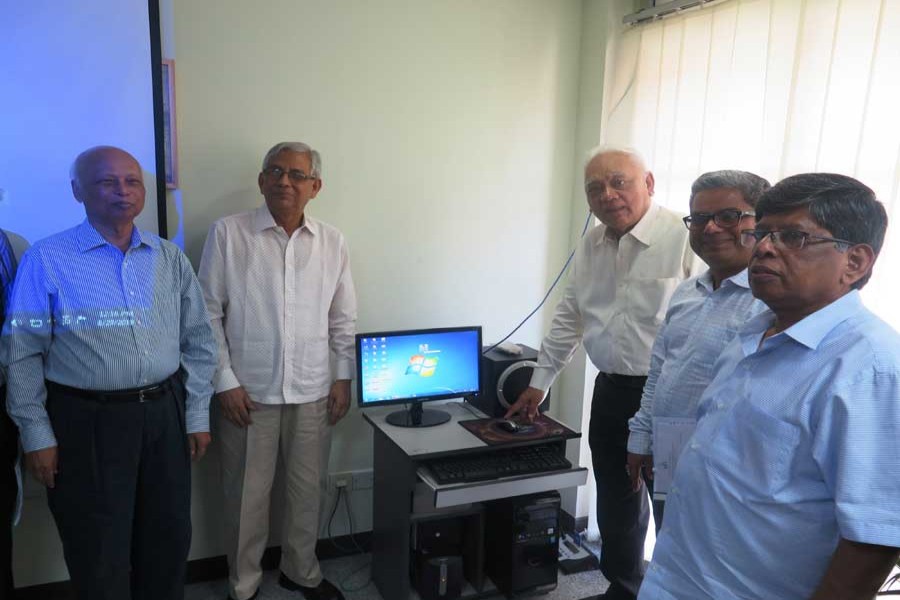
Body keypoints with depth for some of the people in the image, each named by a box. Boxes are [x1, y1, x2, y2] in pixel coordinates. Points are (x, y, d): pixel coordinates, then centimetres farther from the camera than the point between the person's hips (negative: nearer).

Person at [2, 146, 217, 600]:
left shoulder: (170, 258, 4)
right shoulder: (47, 260, -7)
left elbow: (198, 340, 7)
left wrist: (197, 415, 5)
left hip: (163, 414, 4)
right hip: (87, 421, -3)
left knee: (168, 540, 17)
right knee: (99, 554, 12)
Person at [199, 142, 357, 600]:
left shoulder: (331, 242, 3)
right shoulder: (228, 233, -5)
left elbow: (343, 318, 9)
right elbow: (209, 313, -4)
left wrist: (344, 377, 5)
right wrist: (225, 382, -7)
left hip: (313, 391, 3)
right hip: (249, 391, -2)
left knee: (307, 489, 15)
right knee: (247, 495, 10)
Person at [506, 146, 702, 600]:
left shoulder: (684, 239, -17)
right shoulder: (590, 246, 6)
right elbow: (568, 318, 14)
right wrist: (538, 383, 18)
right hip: (610, 392, 7)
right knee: (614, 503, 20)